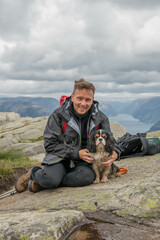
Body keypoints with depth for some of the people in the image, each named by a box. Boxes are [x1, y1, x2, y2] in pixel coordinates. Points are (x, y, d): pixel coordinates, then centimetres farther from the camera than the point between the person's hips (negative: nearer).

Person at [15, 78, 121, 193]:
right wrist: (76, 153, -19)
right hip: (60, 157, -3)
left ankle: (42, 183, -15)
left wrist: (115, 153, -19)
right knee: (50, 179, -34)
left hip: (84, 161, 3)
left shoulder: (100, 118, -1)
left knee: (87, 177, -33)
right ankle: (34, 173, 4)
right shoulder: (59, 115, -8)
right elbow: (50, 144, -9)